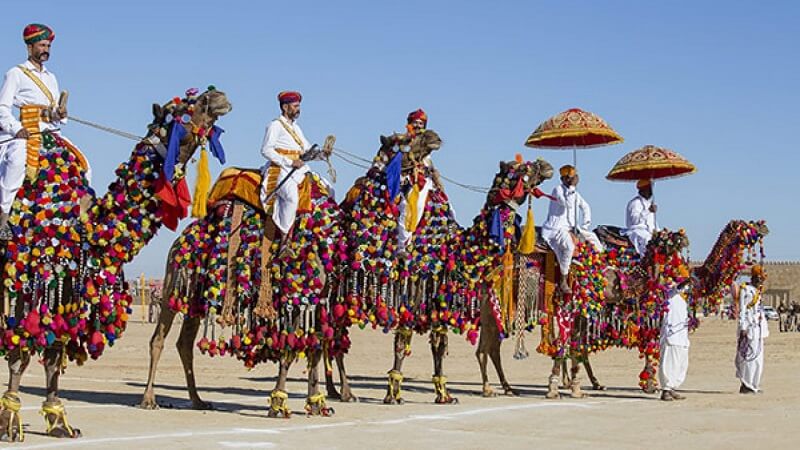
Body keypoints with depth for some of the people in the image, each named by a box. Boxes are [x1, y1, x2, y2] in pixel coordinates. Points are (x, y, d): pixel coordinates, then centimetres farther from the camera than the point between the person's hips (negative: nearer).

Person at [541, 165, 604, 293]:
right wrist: (572, 187, -22)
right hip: (556, 229, -8)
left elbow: (585, 208, 21)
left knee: (592, 237, 1)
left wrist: (584, 226, 10)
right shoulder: (558, 190, -10)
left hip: (570, 228, 8)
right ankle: (563, 282, -26)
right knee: (569, 246, -30)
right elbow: (568, 204, -28)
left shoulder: (575, 193, 12)